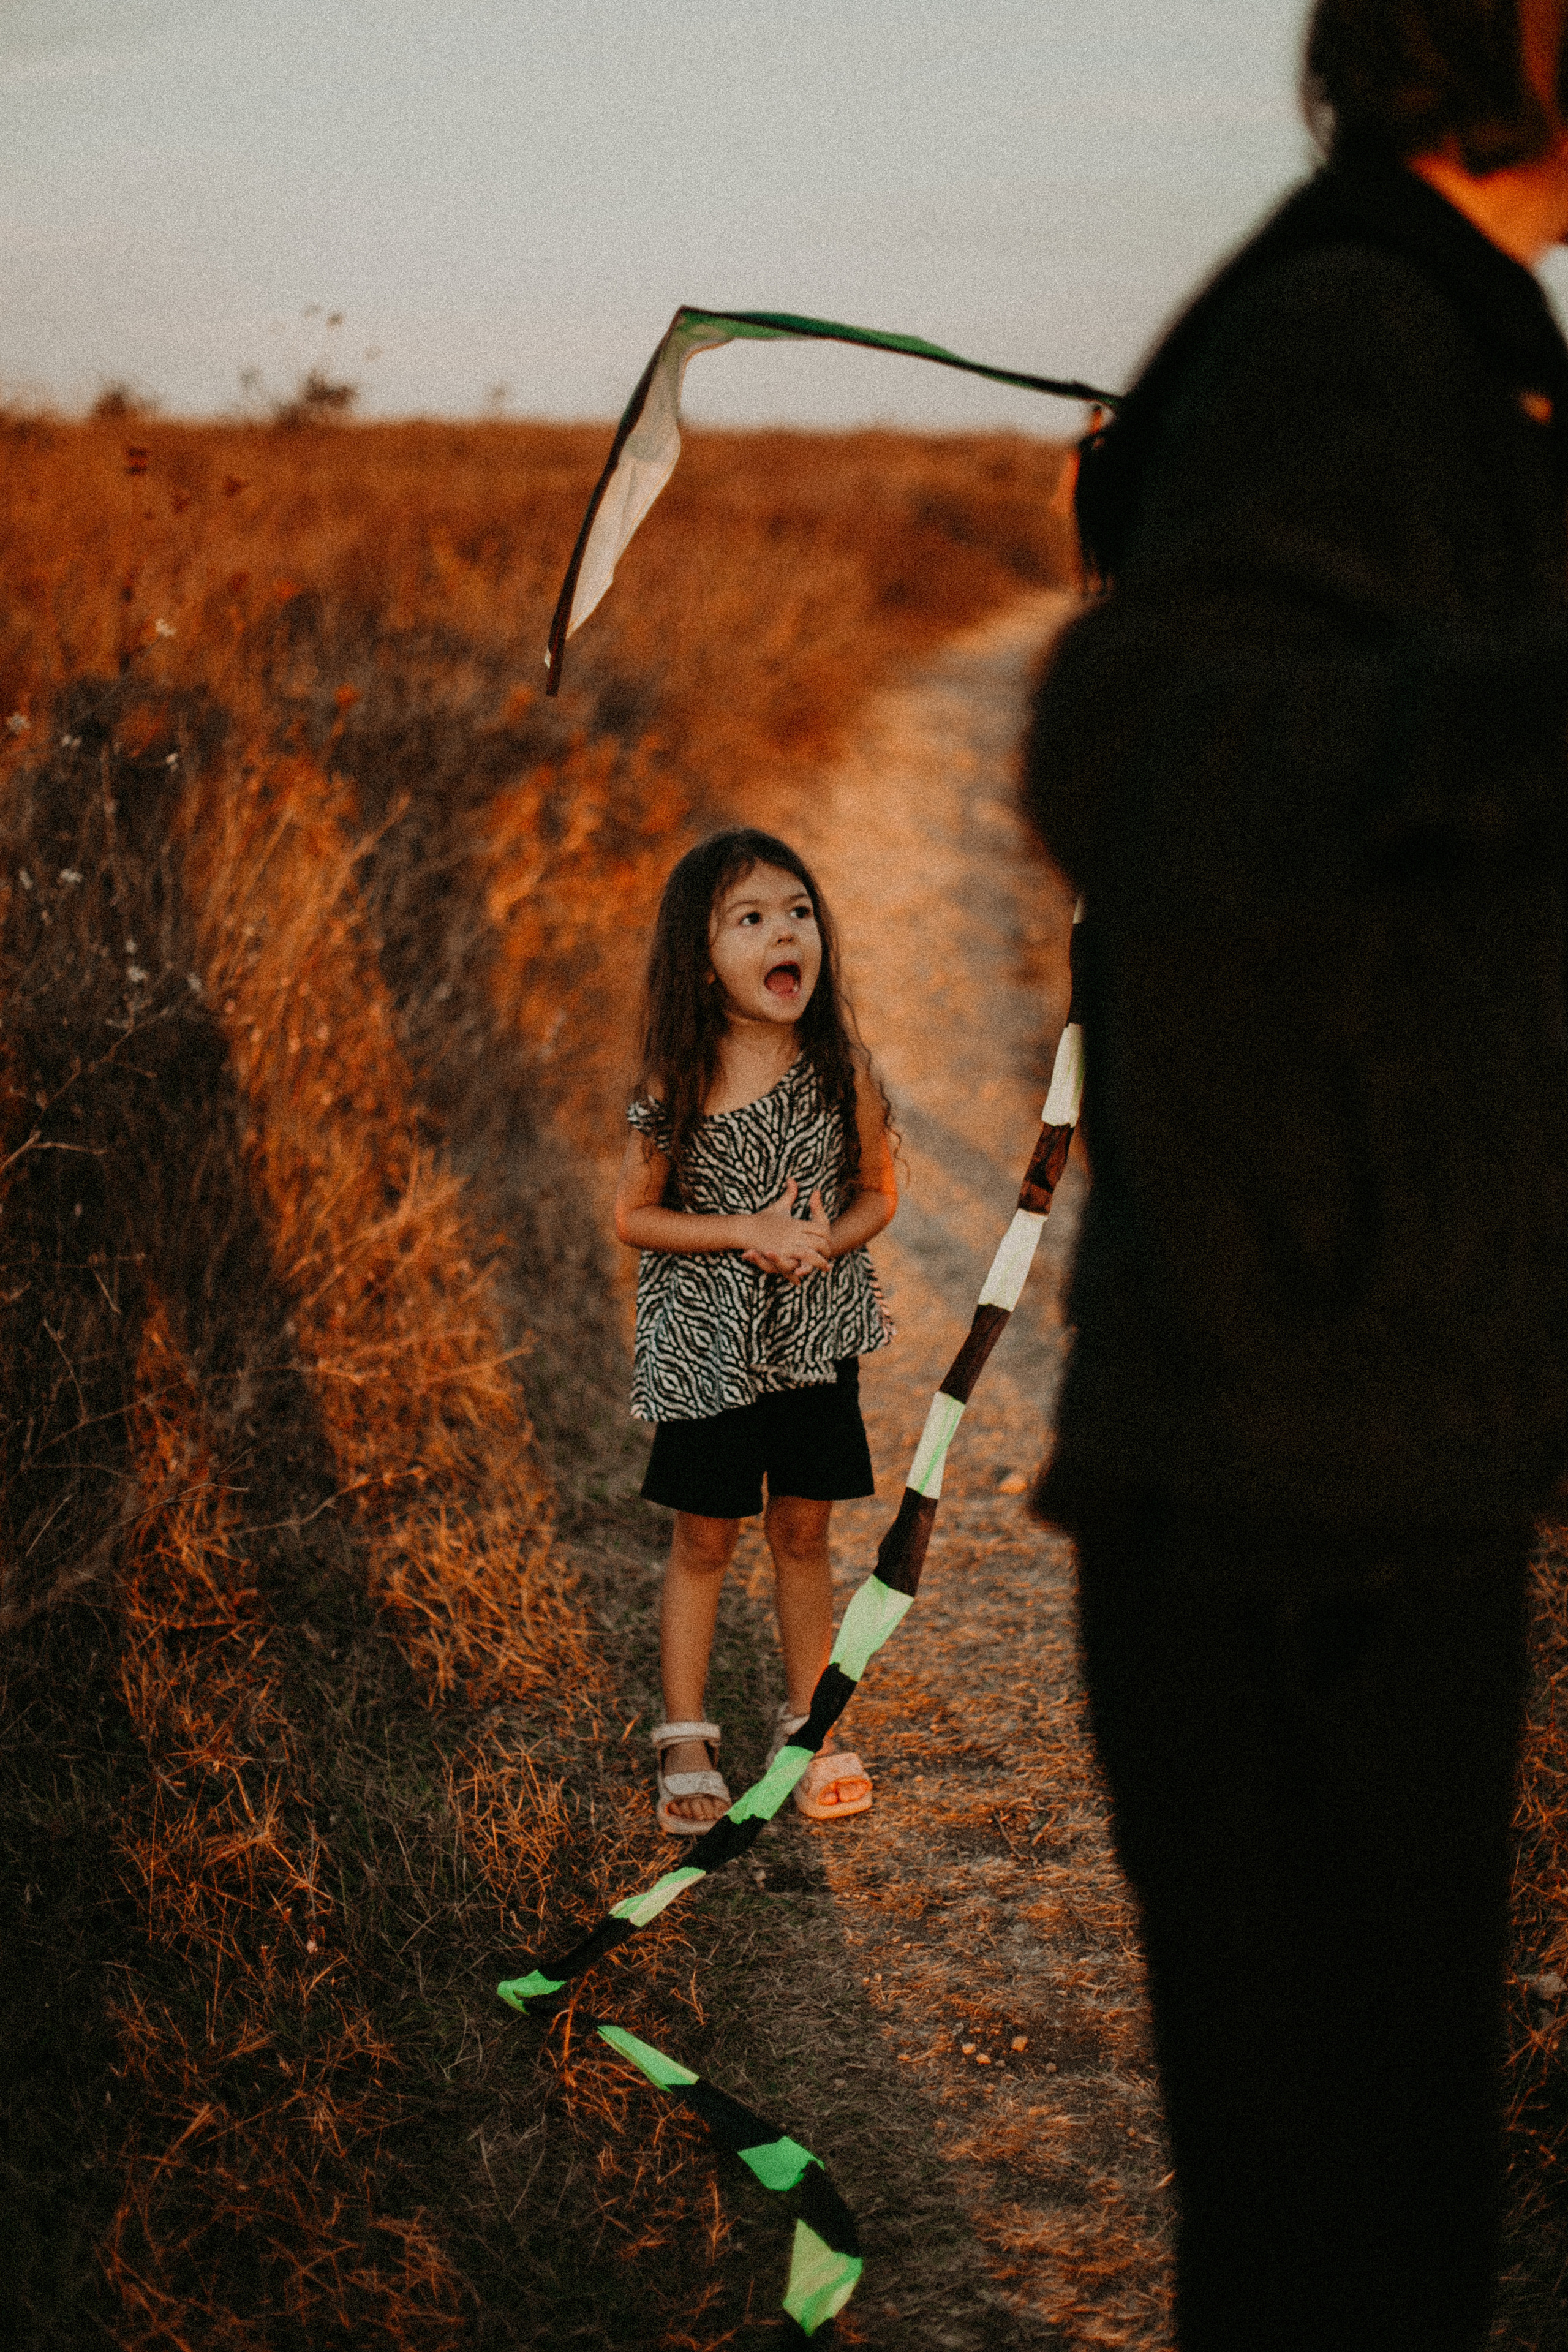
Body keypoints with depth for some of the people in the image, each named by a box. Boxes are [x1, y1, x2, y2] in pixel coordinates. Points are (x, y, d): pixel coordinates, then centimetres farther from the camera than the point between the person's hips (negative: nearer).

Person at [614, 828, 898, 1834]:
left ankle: (810, 1725, 28)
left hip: (815, 1336, 2)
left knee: (803, 1532, 12)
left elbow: (880, 1190, 3)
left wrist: (827, 1240, -17)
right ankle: (687, 1740, 22)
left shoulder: (841, 1066, -8)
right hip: (707, 1343, -2)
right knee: (704, 1539, 9)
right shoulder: (677, 1084, -14)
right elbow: (635, 1216, -7)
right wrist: (747, 1233, -19)